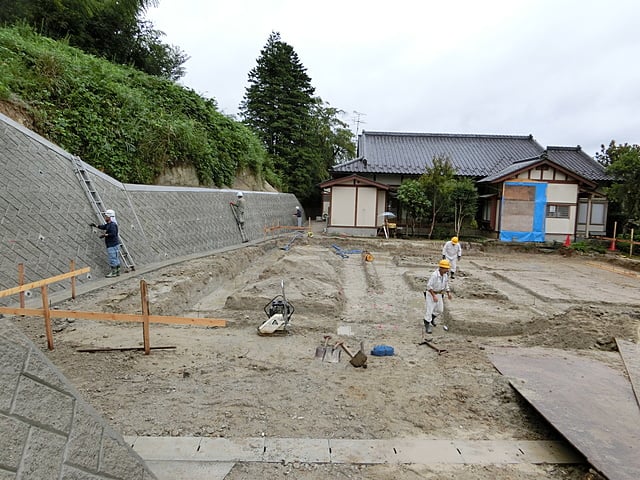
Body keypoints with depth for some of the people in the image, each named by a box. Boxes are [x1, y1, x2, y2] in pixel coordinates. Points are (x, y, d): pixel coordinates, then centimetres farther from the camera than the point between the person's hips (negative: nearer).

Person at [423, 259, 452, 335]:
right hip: (431, 294, -7)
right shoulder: (434, 275, -27)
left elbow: (446, 284, 10)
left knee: (440, 310, 12)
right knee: (429, 310, -6)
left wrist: (448, 293, -1)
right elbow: (429, 286, -27)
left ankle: (432, 318, 38)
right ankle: (427, 326, 8)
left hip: (438, 294, 7)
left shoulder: (445, 275, -4)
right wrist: (434, 296, -30)